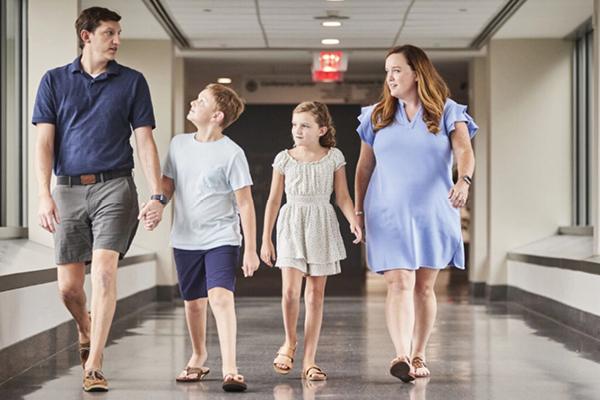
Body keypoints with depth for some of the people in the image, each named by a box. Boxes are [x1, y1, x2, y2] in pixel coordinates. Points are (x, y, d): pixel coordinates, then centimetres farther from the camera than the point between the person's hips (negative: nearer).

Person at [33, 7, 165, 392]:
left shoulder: (132, 81, 6)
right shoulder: (54, 81, 8)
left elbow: (145, 141, 4)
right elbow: (44, 142, 3)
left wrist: (157, 195, -5)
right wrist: (45, 195, -8)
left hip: (114, 187, -1)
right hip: (69, 189, 2)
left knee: (104, 270, -16)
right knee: (69, 284, 4)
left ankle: (94, 364, -13)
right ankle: (87, 332, 36)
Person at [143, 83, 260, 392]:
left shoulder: (231, 153, -11)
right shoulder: (179, 144, 4)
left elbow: (245, 204, -9)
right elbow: (167, 185, 14)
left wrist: (251, 250, -11)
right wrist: (154, 211, -7)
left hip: (221, 239, -5)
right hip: (185, 239, 5)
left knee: (220, 296, -21)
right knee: (193, 302, 15)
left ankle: (229, 368, -22)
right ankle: (198, 356, 37)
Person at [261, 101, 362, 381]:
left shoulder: (333, 157, 3)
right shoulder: (284, 159, 3)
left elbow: (342, 196, 4)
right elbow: (274, 200, 7)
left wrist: (353, 221, -15)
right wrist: (265, 239, 6)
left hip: (322, 227, 1)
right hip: (292, 225, -1)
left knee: (315, 294, 3)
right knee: (290, 290, -15)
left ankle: (309, 360, 8)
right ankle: (290, 342, 12)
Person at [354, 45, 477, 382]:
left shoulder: (447, 112, 2)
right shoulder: (377, 116, 9)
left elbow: (464, 150, -13)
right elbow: (364, 167, 14)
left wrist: (464, 180, -33)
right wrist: (359, 210, 12)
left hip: (433, 212, 0)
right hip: (389, 213, 0)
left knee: (424, 286, 7)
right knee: (399, 283, -13)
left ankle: (419, 356, 18)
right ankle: (402, 357, -24)